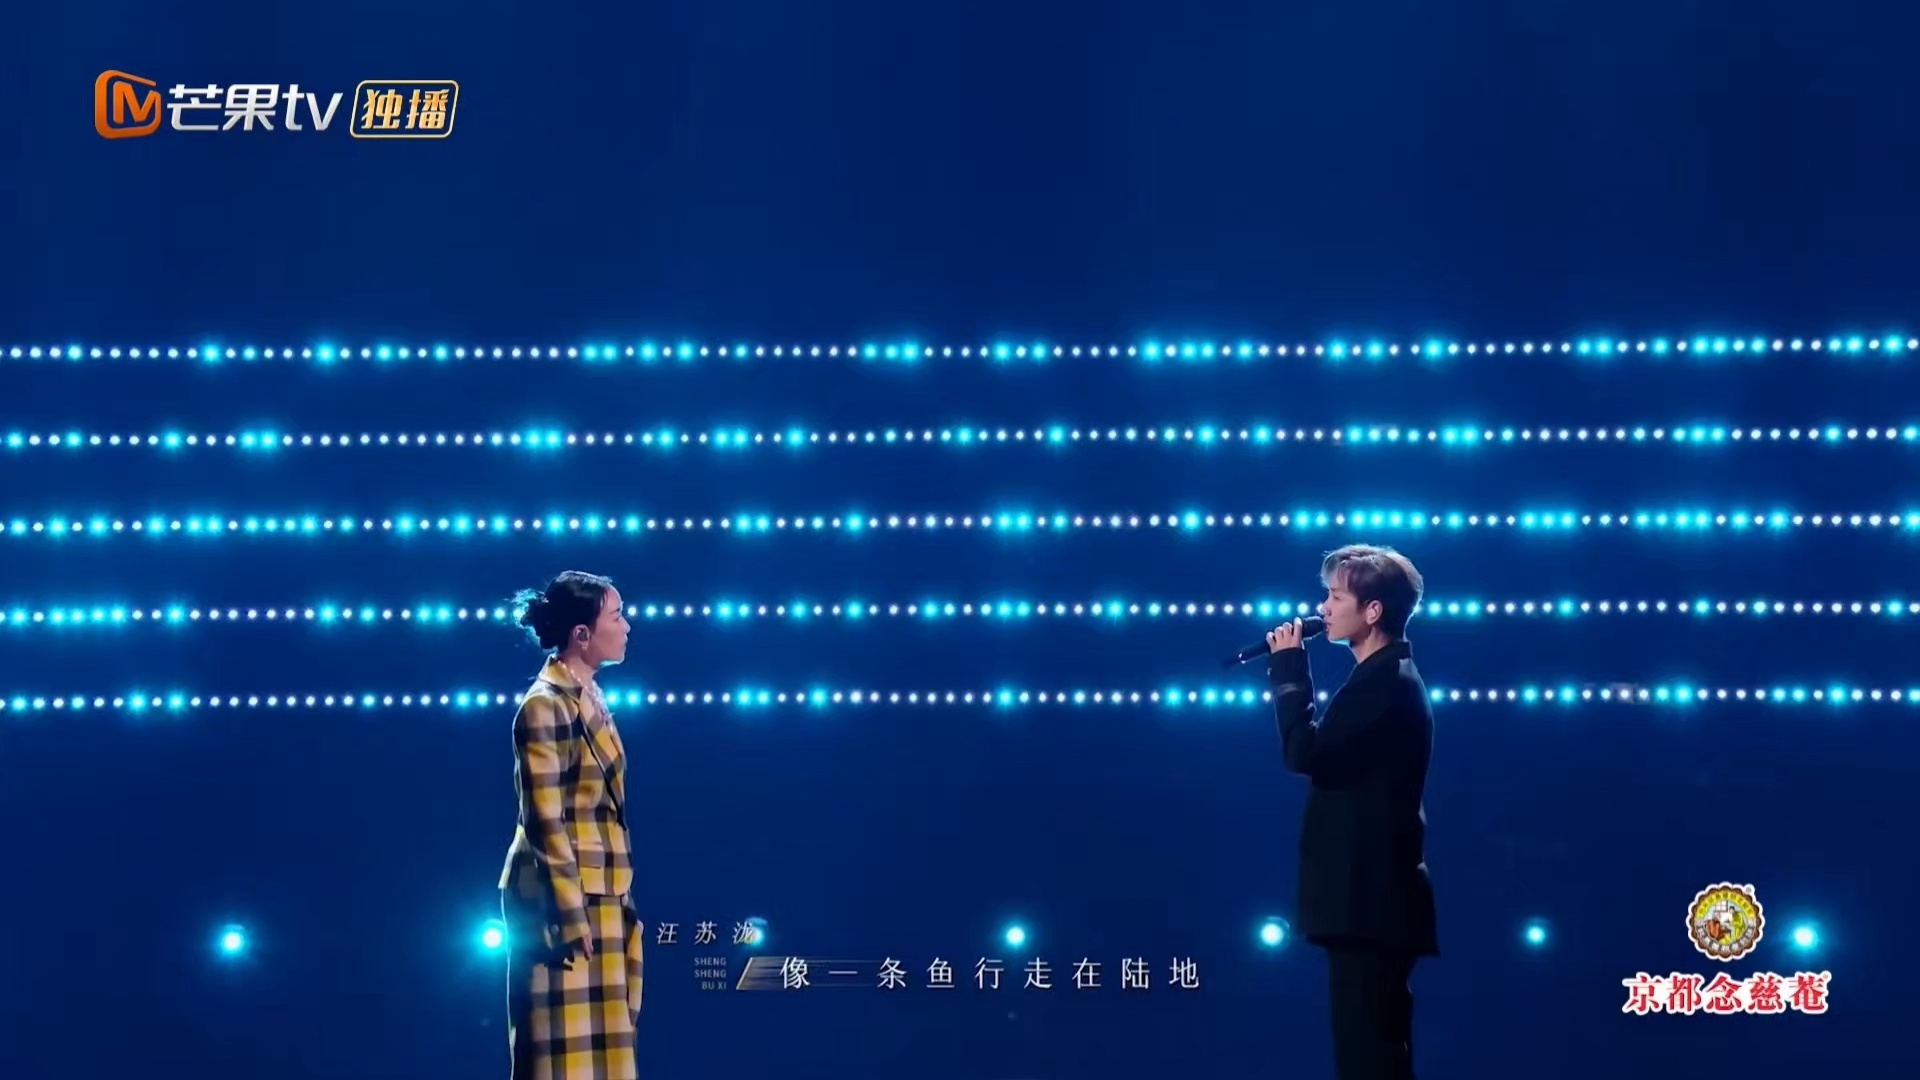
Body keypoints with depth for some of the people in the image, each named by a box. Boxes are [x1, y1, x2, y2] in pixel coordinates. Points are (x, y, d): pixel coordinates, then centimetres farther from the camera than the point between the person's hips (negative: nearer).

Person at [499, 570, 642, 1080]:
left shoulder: (588, 697, 13)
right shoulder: (546, 705, -14)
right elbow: (546, 822, -18)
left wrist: (614, 903, 16)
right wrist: (570, 918, -20)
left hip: (599, 899, 9)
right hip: (564, 900, -9)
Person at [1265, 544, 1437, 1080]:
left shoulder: (1385, 682, -14)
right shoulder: (1387, 678, 18)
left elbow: (1307, 752, -20)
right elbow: (1331, 758, 21)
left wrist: (1289, 669, -11)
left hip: (1370, 900, -11)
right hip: (1371, 897, 11)